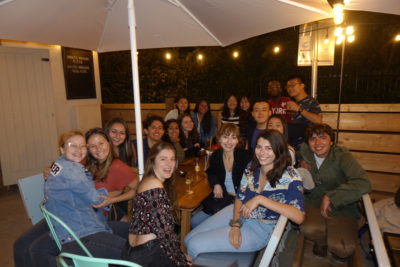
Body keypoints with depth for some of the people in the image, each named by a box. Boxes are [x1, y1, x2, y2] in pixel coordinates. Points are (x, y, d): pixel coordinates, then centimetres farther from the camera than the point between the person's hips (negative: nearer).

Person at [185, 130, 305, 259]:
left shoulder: (290, 176, -19)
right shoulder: (251, 167, -2)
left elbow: (299, 217, -30)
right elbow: (239, 198, 4)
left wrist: (260, 199, -34)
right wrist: (235, 224, -13)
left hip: (260, 228, -5)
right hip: (238, 214, 6)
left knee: (194, 245, -12)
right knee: (188, 239, 2)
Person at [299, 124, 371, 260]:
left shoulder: (342, 156, -14)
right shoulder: (304, 150, -4)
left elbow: (363, 184, -28)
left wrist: (330, 197, -28)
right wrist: (302, 164, -2)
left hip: (342, 208, -2)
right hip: (313, 203, 3)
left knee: (342, 249, -25)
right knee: (309, 229, -30)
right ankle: (322, 242, 8)